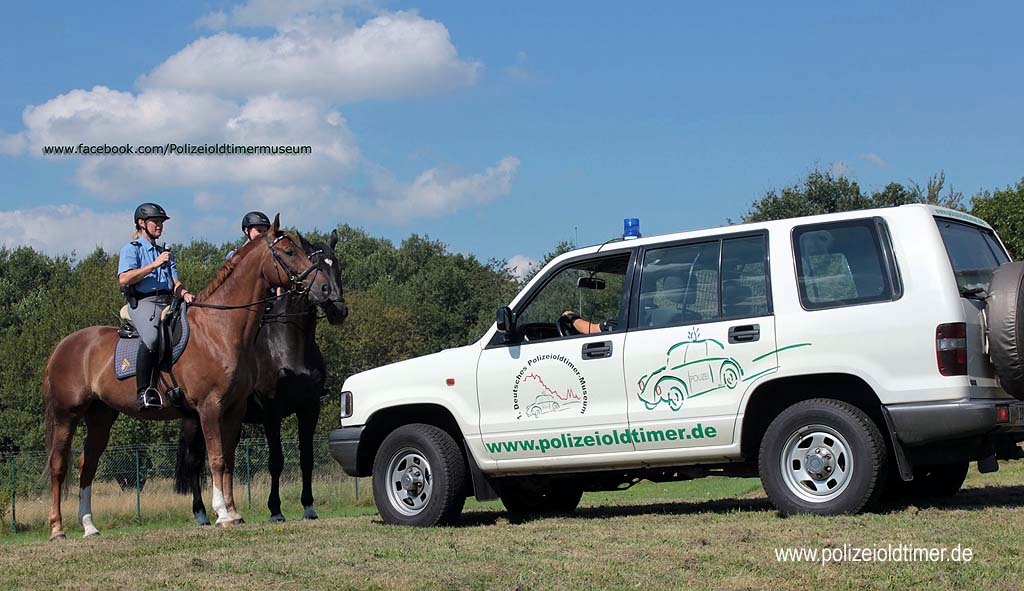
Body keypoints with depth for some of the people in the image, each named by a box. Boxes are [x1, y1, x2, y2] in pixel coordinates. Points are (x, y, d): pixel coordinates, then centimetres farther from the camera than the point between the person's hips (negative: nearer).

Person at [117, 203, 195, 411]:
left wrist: (184, 293, -4)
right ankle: (143, 392, -36)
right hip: (143, 302, -7)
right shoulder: (131, 249, 9)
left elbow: (175, 283, 19)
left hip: (168, 302, 7)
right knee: (151, 337, -36)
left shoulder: (165, 253, 29)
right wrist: (154, 265, -11)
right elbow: (124, 279, -8)